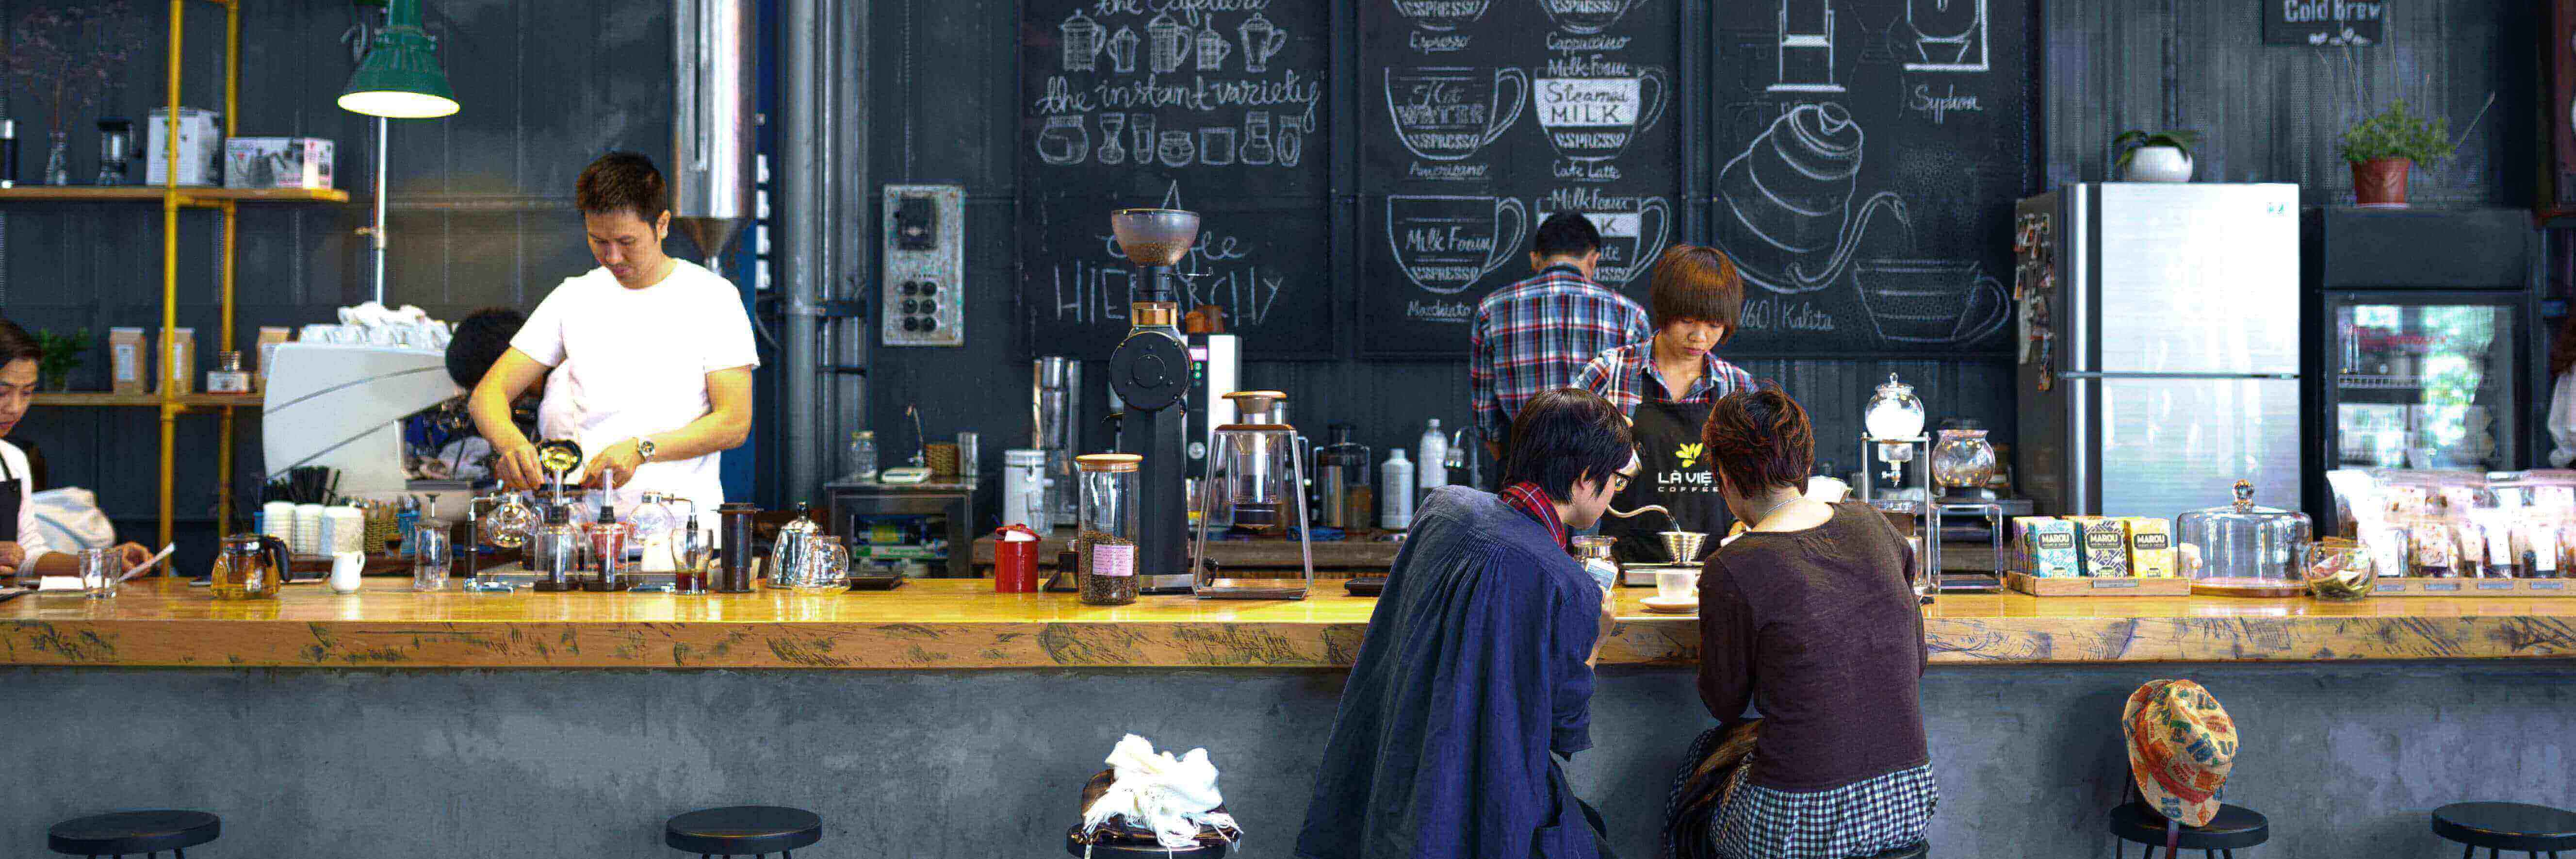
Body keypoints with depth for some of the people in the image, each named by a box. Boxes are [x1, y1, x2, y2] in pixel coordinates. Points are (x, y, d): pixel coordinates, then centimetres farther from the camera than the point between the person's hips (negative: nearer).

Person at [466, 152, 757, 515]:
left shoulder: (712, 297, 5)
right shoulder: (573, 298, 15)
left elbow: (735, 423, -1)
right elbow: (487, 393, 11)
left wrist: (641, 450, -14)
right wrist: (511, 443, -12)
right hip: (590, 518, 7)